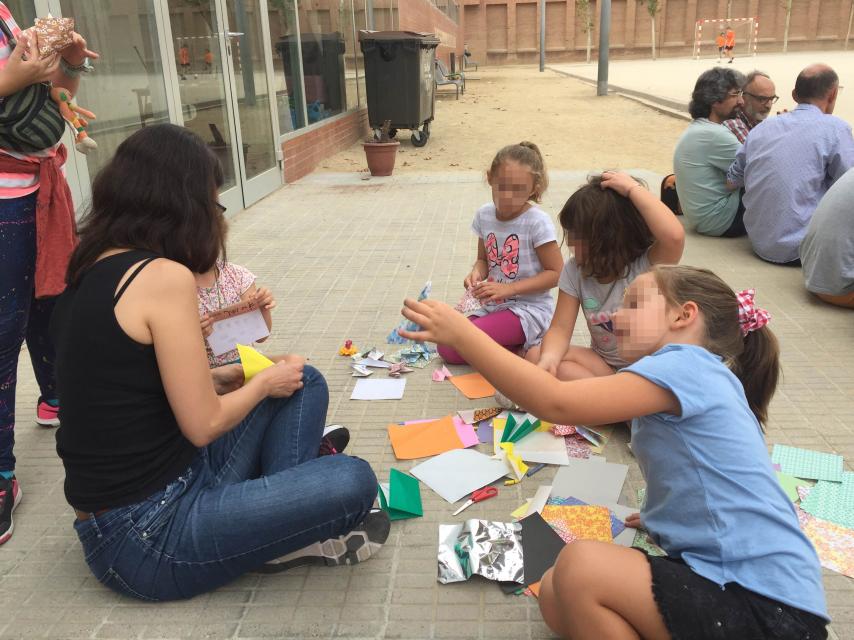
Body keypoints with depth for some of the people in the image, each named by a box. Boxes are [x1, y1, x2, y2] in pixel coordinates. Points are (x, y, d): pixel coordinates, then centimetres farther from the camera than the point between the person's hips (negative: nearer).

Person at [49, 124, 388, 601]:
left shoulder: (92, 271, 6)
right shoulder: (163, 277, -21)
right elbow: (203, 426, -17)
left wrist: (220, 377, 12)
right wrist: (265, 382, 0)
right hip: (146, 540, -9)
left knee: (304, 383, 12)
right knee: (352, 483, -18)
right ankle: (287, 535, 9)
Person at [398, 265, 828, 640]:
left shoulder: (688, 364, -17)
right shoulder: (686, 382, 12)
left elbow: (555, 403, -26)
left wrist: (460, 332, -21)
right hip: (728, 581, 9)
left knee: (581, 566, -23)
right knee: (556, 596, 6)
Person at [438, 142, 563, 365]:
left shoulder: (537, 221, -15)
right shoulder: (484, 215, 3)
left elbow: (556, 273, -13)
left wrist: (508, 289, -20)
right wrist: (476, 273, -9)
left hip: (529, 309, -7)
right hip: (493, 306, 7)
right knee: (447, 350, -7)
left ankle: (526, 349, -3)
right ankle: (520, 343, 3)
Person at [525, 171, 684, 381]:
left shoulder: (648, 264, -19)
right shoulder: (575, 270, -6)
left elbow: (674, 236, -42)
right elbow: (560, 328, -10)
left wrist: (633, 189, -32)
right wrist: (549, 359, -33)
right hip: (603, 363, 5)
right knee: (535, 356, -17)